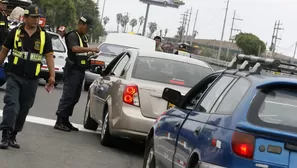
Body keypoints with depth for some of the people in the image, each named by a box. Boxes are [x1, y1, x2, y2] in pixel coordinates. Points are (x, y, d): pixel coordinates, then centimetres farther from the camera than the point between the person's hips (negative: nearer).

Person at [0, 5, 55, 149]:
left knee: (24, 109, 8)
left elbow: (49, 56, 4)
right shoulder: (15, 33, 1)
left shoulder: (44, 36, 5)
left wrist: (52, 75, -6)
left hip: (32, 80, 2)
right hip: (14, 76, -2)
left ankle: (13, 136, 19)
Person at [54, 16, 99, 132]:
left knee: (75, 97, 10)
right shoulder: (72, 35, -10)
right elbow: (75, 48, -30)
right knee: (68, 96, -11)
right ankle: (59, 122, -9)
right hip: (73, 70, -9)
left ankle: (65, 121, 15)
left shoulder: (83, 37, 19)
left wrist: (90, 56, 15)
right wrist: (91, 49, -34)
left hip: (80, 70, 9)